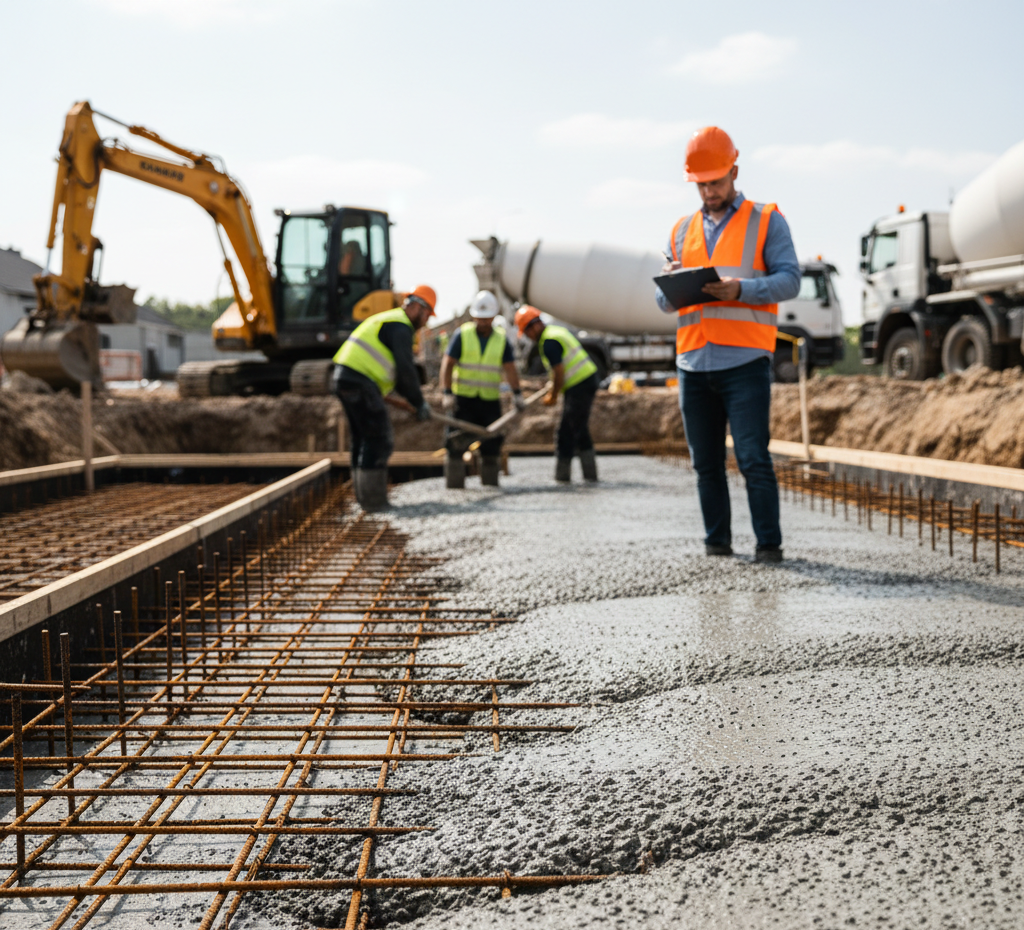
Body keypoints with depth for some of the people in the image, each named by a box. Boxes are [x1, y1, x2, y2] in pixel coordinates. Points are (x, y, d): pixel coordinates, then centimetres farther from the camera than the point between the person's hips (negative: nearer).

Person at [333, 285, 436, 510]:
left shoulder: (387, 321, 26)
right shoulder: (400, 326, -8)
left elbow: (395, 369, 29)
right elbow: (406, 369, -12)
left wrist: (411, 399, 26)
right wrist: (419, 403, -3)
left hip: (345, 377, 11)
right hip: (360, 382, -11)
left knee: (363, 439, 15)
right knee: (379, 439, -7)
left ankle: (365, 496, 20)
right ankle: (373, 500, -6)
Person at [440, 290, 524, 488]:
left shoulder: (501, 339, 5)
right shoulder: (462, 335, -2)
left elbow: (510, 368, 1)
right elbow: (447, 364, -6)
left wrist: (517, 393, -14)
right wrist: (447, 393, -16)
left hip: (490, 400, 2)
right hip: (463, 398, -2)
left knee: (491, 442, 4)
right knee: (457, 442, -7)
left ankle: (490, 483, 14)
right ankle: (454, 483, -2)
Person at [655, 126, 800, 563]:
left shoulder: (767, 221, 6)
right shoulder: (682, 231, 18)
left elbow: (789, 280, -4)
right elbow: (663, 301, 16)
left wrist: (740, 289, -20)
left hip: (745, 361, -4)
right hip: (693, 362, 4)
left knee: (753, 457, -8)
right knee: (706, 461, 6)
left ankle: (769, 543, -2)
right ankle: (716, 542, 14)